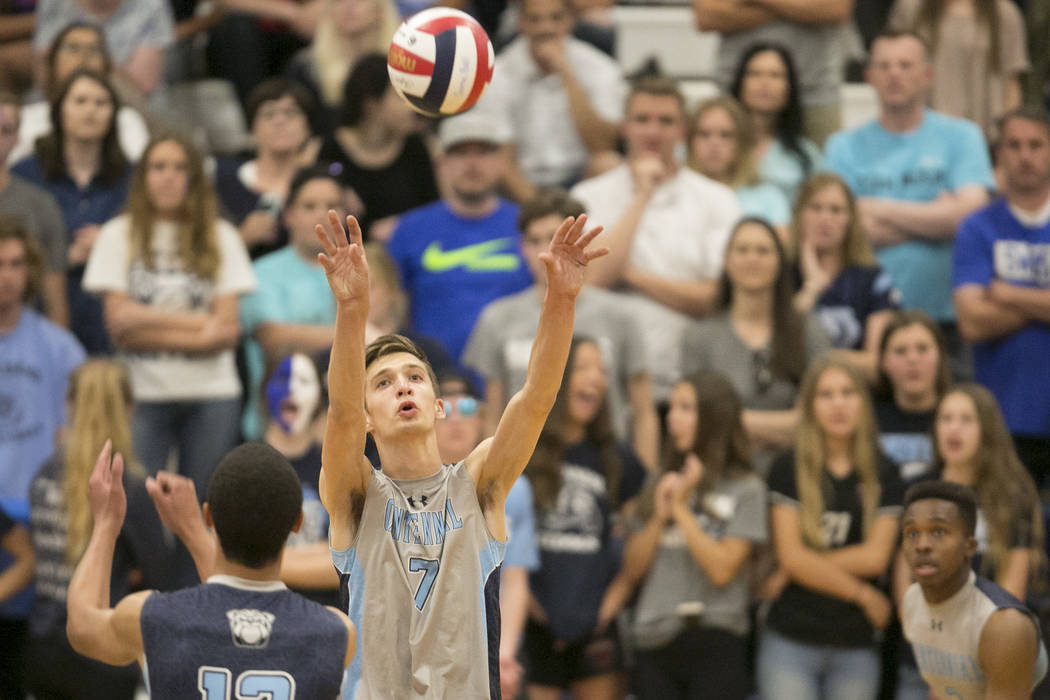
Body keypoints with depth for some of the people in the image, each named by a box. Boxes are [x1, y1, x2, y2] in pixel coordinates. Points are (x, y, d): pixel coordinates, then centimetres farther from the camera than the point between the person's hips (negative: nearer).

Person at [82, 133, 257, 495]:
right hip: (143, 393, -1)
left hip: (212, 394, 1)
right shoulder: (118, 235, 7)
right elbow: (120, 321, -3)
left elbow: (228, 330, 0)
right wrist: (197, 323, -5)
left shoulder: (221, 238, 9)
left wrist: (152, 330, -8)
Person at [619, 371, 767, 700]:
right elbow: (633, 569, 9)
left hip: (714, 643, -5)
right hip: (654, 644, 5)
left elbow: (722, 569, -11)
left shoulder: (746, 489, -1)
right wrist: (659, 517, -5)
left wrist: (682, 508, -7)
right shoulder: (660, 485, 13)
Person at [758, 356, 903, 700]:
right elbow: (791, 555, -5)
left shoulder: (882, 474, 7)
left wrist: (802, 568, -7)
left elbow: (875, 556, -3)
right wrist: (862, 594, -5)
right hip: (791, 641, -2)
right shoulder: (789, 470, 2)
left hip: (855, 645, 2)